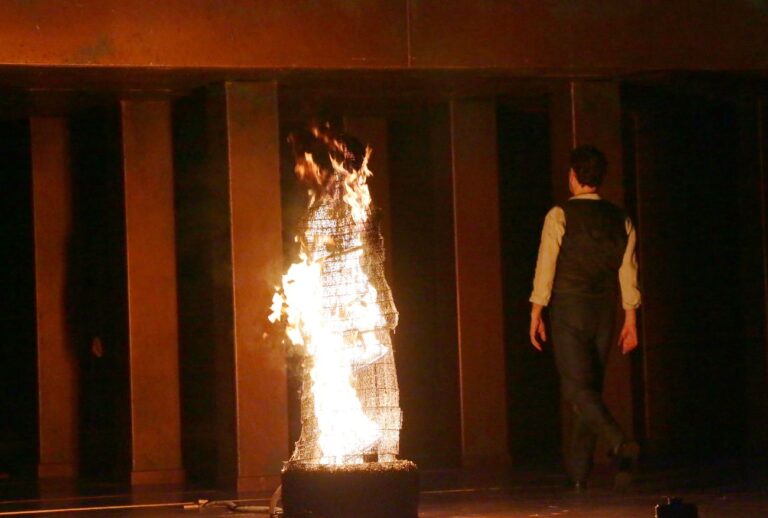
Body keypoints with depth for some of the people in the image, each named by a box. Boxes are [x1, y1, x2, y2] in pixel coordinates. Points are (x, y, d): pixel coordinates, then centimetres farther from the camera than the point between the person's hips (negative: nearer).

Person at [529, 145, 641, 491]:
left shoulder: (560, 215, -6)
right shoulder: (620, 220, 8)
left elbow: (545, 268, -7)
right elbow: (628, 273, 7)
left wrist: (535, 316, -2)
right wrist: (630, 322, 10)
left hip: (569, 310, -5)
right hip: (604, 314, 5)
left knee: (577, 389, -9)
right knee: (590, 388, 13)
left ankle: (620, 444, -33)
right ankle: (577, 473, 15)